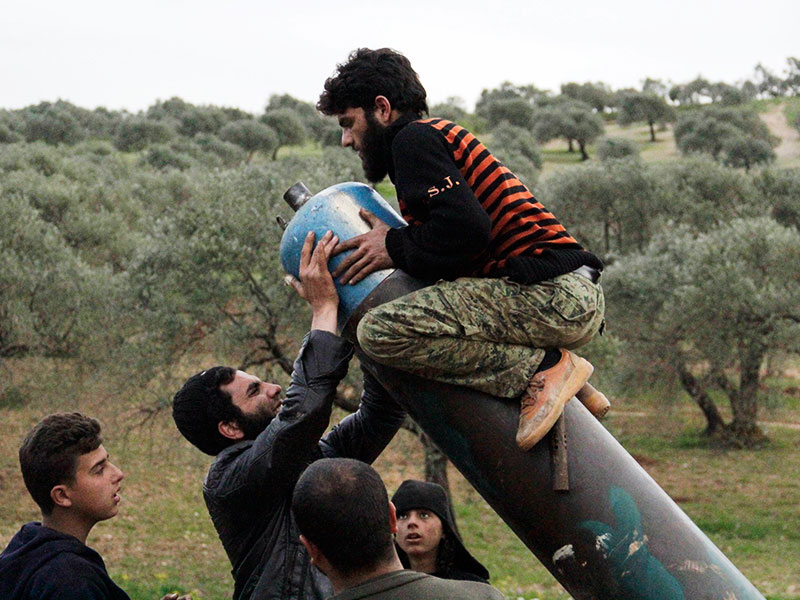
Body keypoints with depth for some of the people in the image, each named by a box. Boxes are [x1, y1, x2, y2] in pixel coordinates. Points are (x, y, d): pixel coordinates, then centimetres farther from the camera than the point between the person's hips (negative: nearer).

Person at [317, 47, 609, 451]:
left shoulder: (413, 138, -2)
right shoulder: (442, 136, 29)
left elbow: (466, 225, -17)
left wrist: (395, 248, -2)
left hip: (551, 293, -11)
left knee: (379, 331, -21)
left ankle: (544, 370, -14)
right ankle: (572, 391, 17)